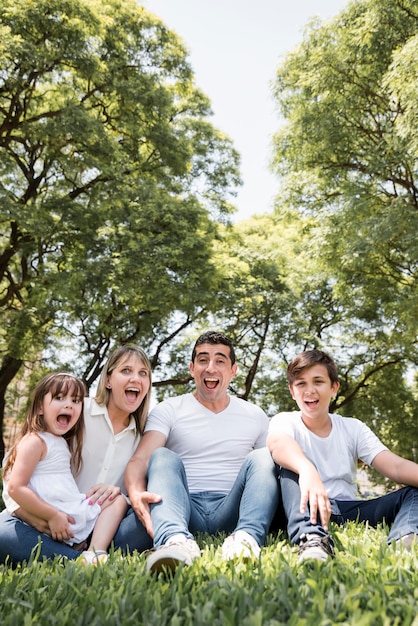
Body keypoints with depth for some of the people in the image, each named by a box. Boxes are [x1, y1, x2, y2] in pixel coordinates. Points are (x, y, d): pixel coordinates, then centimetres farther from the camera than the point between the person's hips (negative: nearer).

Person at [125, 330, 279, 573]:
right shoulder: (169, 410, 5)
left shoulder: (255, 416, 13)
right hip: (185, 509, -1)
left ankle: (247, 537, -43)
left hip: (230, 511, 1)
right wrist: (136, 492, -33)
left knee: (262, 457, -19)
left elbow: (277, 467, 12)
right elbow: (140, 459, -8)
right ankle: (177, 541, -49)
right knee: (163, 457, -24)